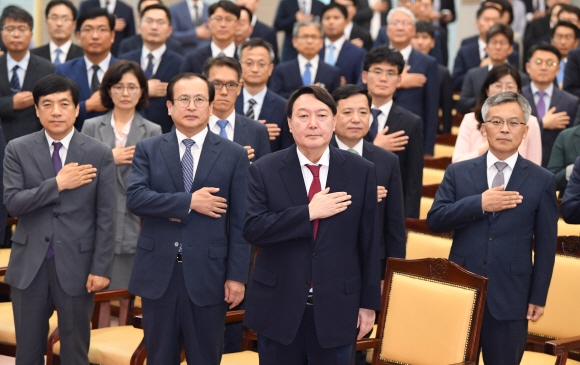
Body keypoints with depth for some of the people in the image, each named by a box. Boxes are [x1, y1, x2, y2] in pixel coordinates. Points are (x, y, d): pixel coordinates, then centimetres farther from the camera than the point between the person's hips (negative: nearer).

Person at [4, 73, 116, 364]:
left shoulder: (99, 154, -2)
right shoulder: (18, 150, 0)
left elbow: (106, 216, -3)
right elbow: (12, 202, -10)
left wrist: (100, 267, -9)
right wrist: (57, 184, -17)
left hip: (76, 263, -1)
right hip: (29, 264, 1)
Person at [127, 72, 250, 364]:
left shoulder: (234, 155, 1)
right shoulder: (147, 150, 4)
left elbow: (240, 222, -1)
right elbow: (135, 198, -11)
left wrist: (236, 275, -6)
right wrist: (189, 202, -17)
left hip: (207, 273, -1)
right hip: (158, 272, 1)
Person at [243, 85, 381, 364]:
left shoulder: (361, 172, 0)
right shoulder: (264, 171, -3)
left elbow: (369, 242, 2)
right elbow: (252, 228, -14)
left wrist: (369, 303, 3)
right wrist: (309, 212, -20)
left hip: (336, 308, 0)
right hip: (278, 307, 0)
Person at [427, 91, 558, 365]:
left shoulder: (542, 180, 2)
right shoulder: (458, 173, 6)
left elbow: (545, 245, 2)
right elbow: (434, 220, -4)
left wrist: (538, 297, -2)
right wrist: (479, 204, -16)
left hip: (510, 297, -2)